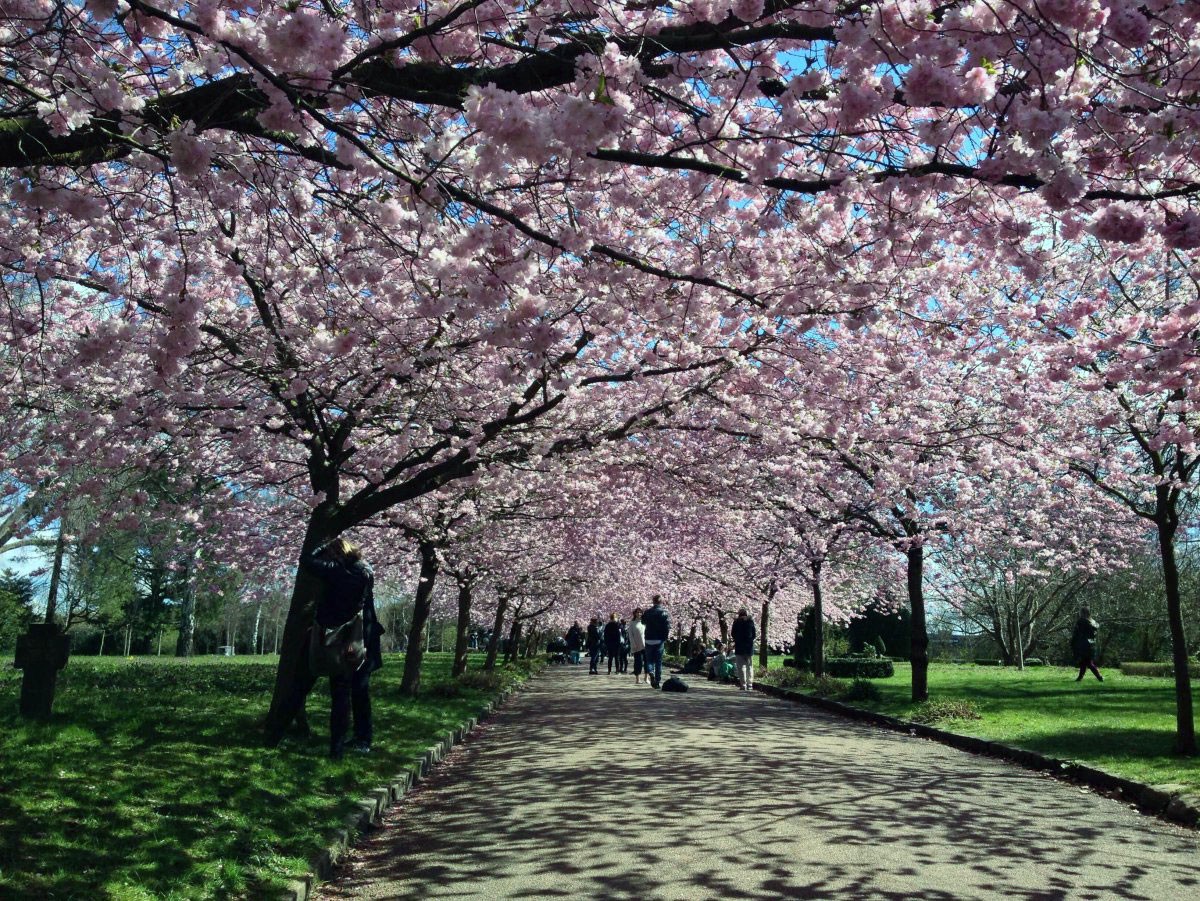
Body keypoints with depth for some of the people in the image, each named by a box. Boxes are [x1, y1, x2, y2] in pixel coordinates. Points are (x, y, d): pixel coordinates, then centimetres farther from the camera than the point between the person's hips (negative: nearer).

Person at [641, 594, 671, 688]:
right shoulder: (664, 612, -7)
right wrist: (667, 636, -2)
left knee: (649, 659, 12)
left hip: (649, 639, 2)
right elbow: (668, 625, -14)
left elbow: (643, 622, 19)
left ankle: (650, 672, -17)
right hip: (659, 639, -2)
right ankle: (658, 681, 7)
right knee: (658, 661, 8)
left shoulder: (648, 612, 2)